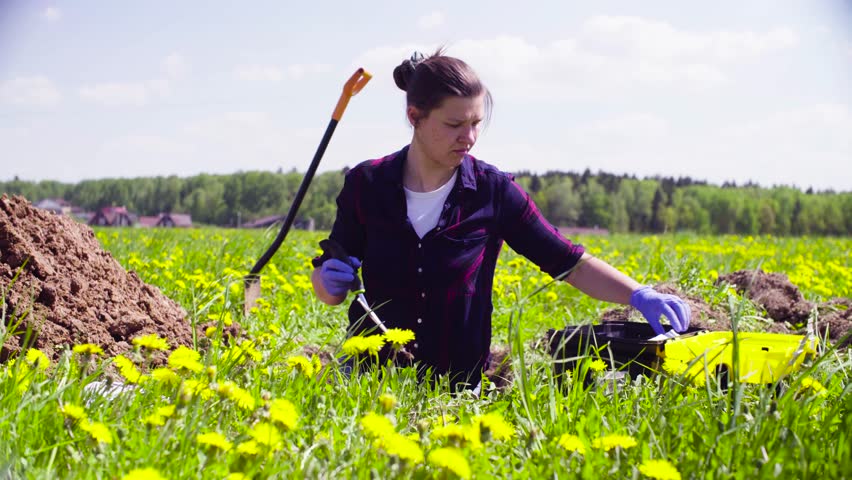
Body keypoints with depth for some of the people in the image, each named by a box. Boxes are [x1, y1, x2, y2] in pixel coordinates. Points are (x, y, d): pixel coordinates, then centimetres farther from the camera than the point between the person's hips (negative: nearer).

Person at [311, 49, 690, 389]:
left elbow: (571, 263, -1)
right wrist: (331, 282, -16)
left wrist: (639, 295, -16)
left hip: (459, 385, 1)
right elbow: (326, 289, 7)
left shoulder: (494, 192, -4)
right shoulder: (366, 186, -3)